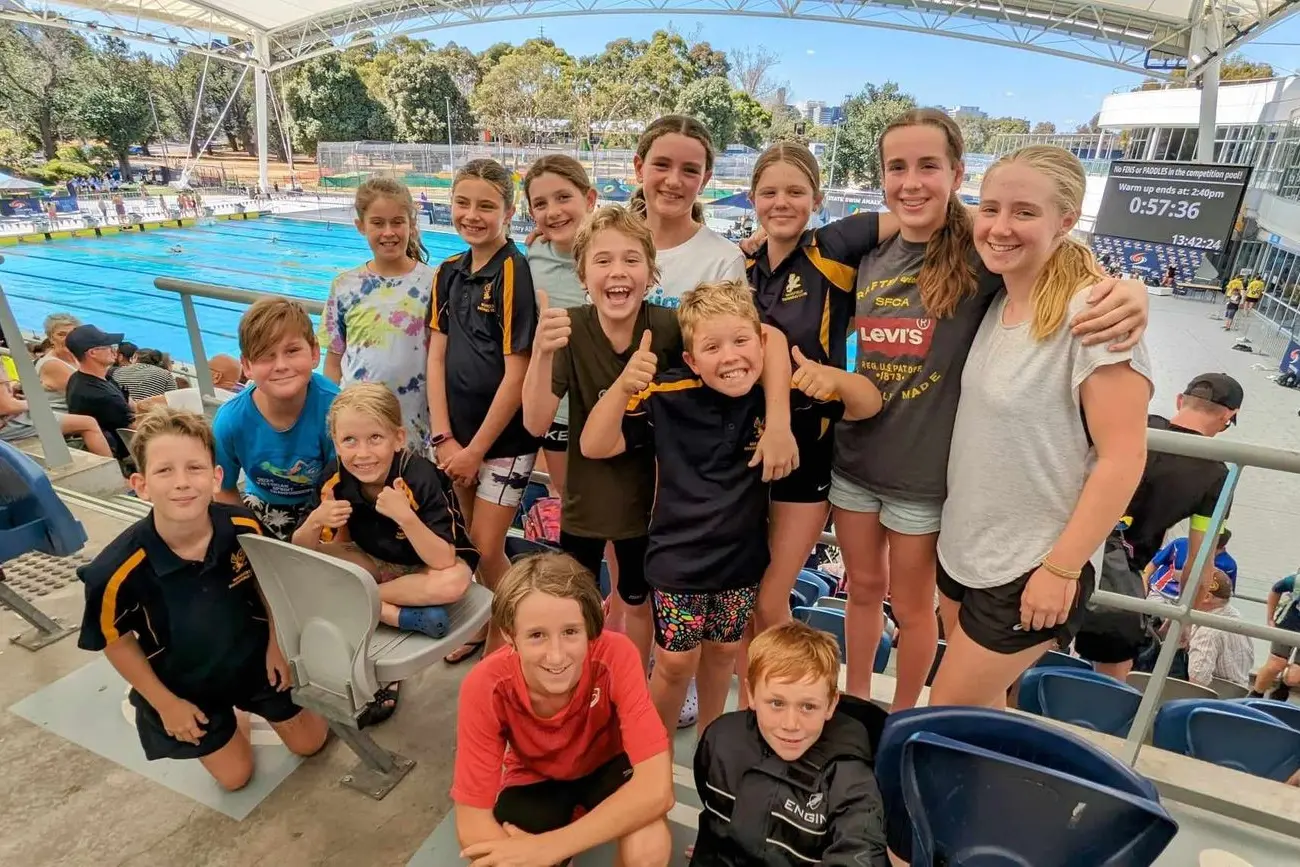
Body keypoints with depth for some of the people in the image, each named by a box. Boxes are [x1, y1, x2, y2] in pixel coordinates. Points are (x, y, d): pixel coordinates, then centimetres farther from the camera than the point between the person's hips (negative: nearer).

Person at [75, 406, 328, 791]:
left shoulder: (244, 527, -28)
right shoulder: (119, 569, -34)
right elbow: (116, 641, -14)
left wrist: (276, 645, -5)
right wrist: (165, 703, -7)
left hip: (254, 658, 2)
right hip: (185, 684, -1)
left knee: (311, 742, 18)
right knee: (235, 775, 17)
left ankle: (239, 709, 43)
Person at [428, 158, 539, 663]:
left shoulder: (514, 272, -14)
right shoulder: (449, 272, 6)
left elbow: (516, 374, -17)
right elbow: (437, 357, 4)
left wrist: (476, 449, -12)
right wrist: (444, 438, -4)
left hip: (504, 437, -6)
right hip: (458, 433, 6)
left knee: (486, 550, 0)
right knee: (469, 544, 16)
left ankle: (505, 644, 23)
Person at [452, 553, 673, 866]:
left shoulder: (615, 656, -34)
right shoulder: (485, 688, -30)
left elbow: (657, 789, -35)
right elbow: (472, 824, -24)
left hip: (606, 765, -1)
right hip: (534, 778, 2)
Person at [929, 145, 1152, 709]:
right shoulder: (994, 303, 3)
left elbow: (1122, 458, -20)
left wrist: (1061, 569, -17)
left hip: (1030, 571, -7)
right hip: (960, 549, 7)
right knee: (979, 708, 22)